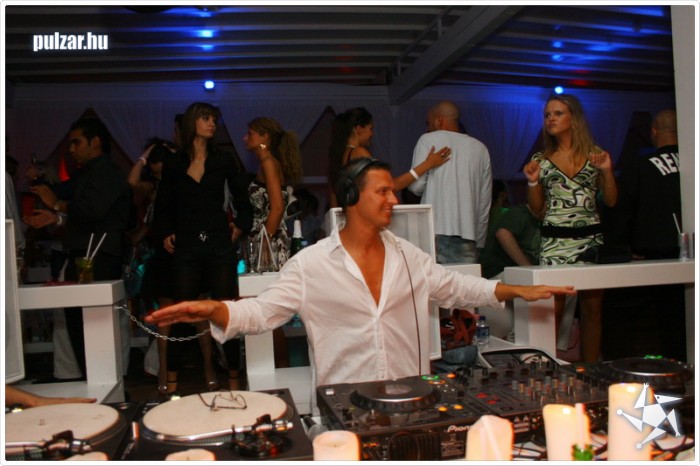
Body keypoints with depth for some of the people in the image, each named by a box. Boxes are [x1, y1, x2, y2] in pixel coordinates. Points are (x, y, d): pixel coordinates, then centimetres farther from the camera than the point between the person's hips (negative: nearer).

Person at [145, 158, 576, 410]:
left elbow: (456, 288, 16)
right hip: (343, 402, -3)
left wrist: (518, 291, 10)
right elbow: (261, 311, -7)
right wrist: (212, 309, -25)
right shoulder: (310, 263, -6)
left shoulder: (408, 255, 8)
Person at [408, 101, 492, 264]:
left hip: (435, 232, -3)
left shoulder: (428, 140, 4)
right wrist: (479, 242, 19)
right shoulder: (480, 148, 15)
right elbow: (485, 201, 14)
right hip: (467, 233, 3)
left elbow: (417, 186, -3)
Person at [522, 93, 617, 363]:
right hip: (555, 241, -1)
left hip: (591, 238, 1)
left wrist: (607, 170, -5)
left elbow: (611, 201, 8)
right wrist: (533, 181, -5)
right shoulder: (541, 160, 9)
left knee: (592, 308, 3)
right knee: (553, 310, -7)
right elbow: (537, 209, 9)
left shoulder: (595, 154, 9)